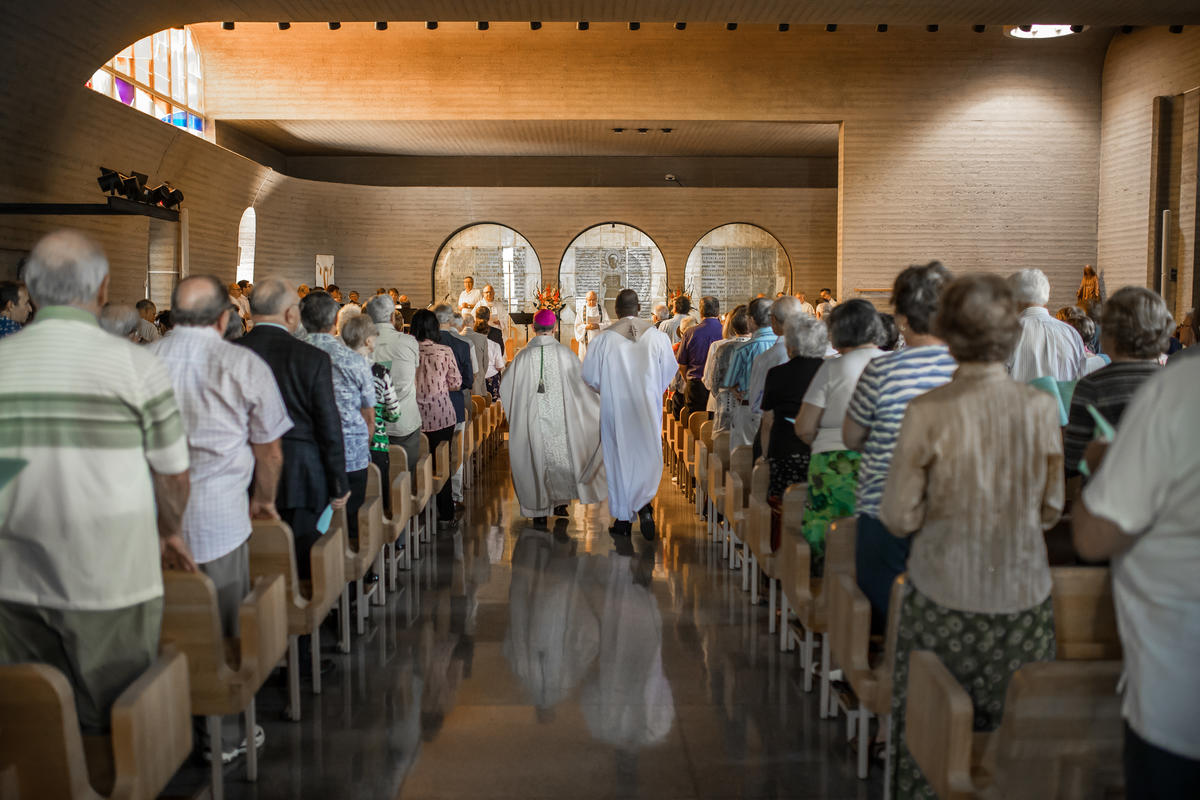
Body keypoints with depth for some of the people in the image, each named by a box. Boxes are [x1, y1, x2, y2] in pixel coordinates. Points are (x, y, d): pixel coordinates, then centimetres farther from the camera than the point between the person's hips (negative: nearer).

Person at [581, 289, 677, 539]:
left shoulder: (603, 338, -9)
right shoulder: (657, 336, -5)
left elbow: (589, 376, -2)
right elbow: (670, 371, 4)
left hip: (614, 408, 0)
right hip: (648, 408, 1)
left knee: (618, 460, 10)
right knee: (647, 455, 12)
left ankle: (623, 520, 16)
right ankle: (644, 505, -11)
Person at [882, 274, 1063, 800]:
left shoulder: (928, 411, -14)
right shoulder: (1040, 407, -6)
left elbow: (899, 518, -9)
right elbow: (1050, 510, 4)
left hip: (944, 598, -2)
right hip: (1024, 596, 2)